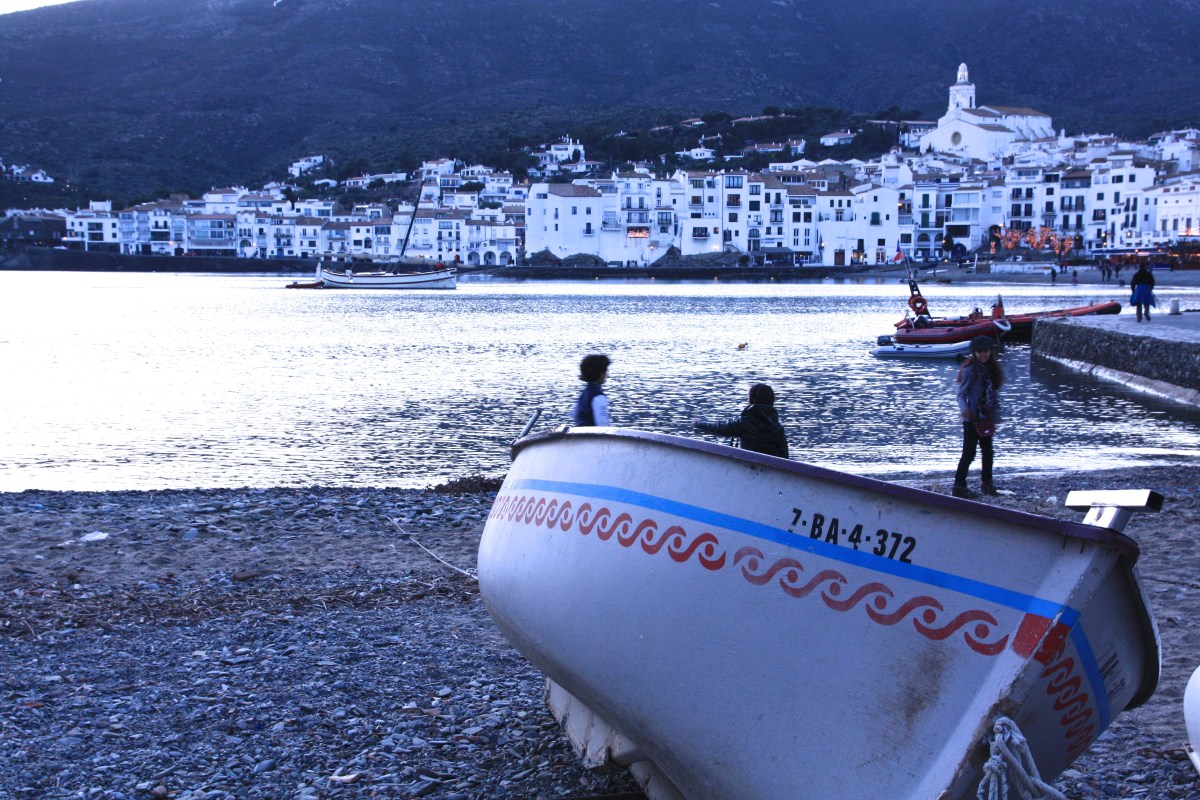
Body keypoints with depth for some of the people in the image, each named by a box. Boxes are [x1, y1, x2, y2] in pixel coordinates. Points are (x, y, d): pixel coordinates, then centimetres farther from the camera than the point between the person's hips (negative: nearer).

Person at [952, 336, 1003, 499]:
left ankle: (987, 482, 26)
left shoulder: (991, 370, 7)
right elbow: (961, 394, -13)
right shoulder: (969, 371, -12)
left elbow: (993, 393, 14)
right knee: (969, 452, -6)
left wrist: (995, 415, 10)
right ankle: (959, 485, 1)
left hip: (986, 418, 7)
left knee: (987, 451, 13)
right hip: (972, 418, -7)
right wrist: (964, 409, -31)